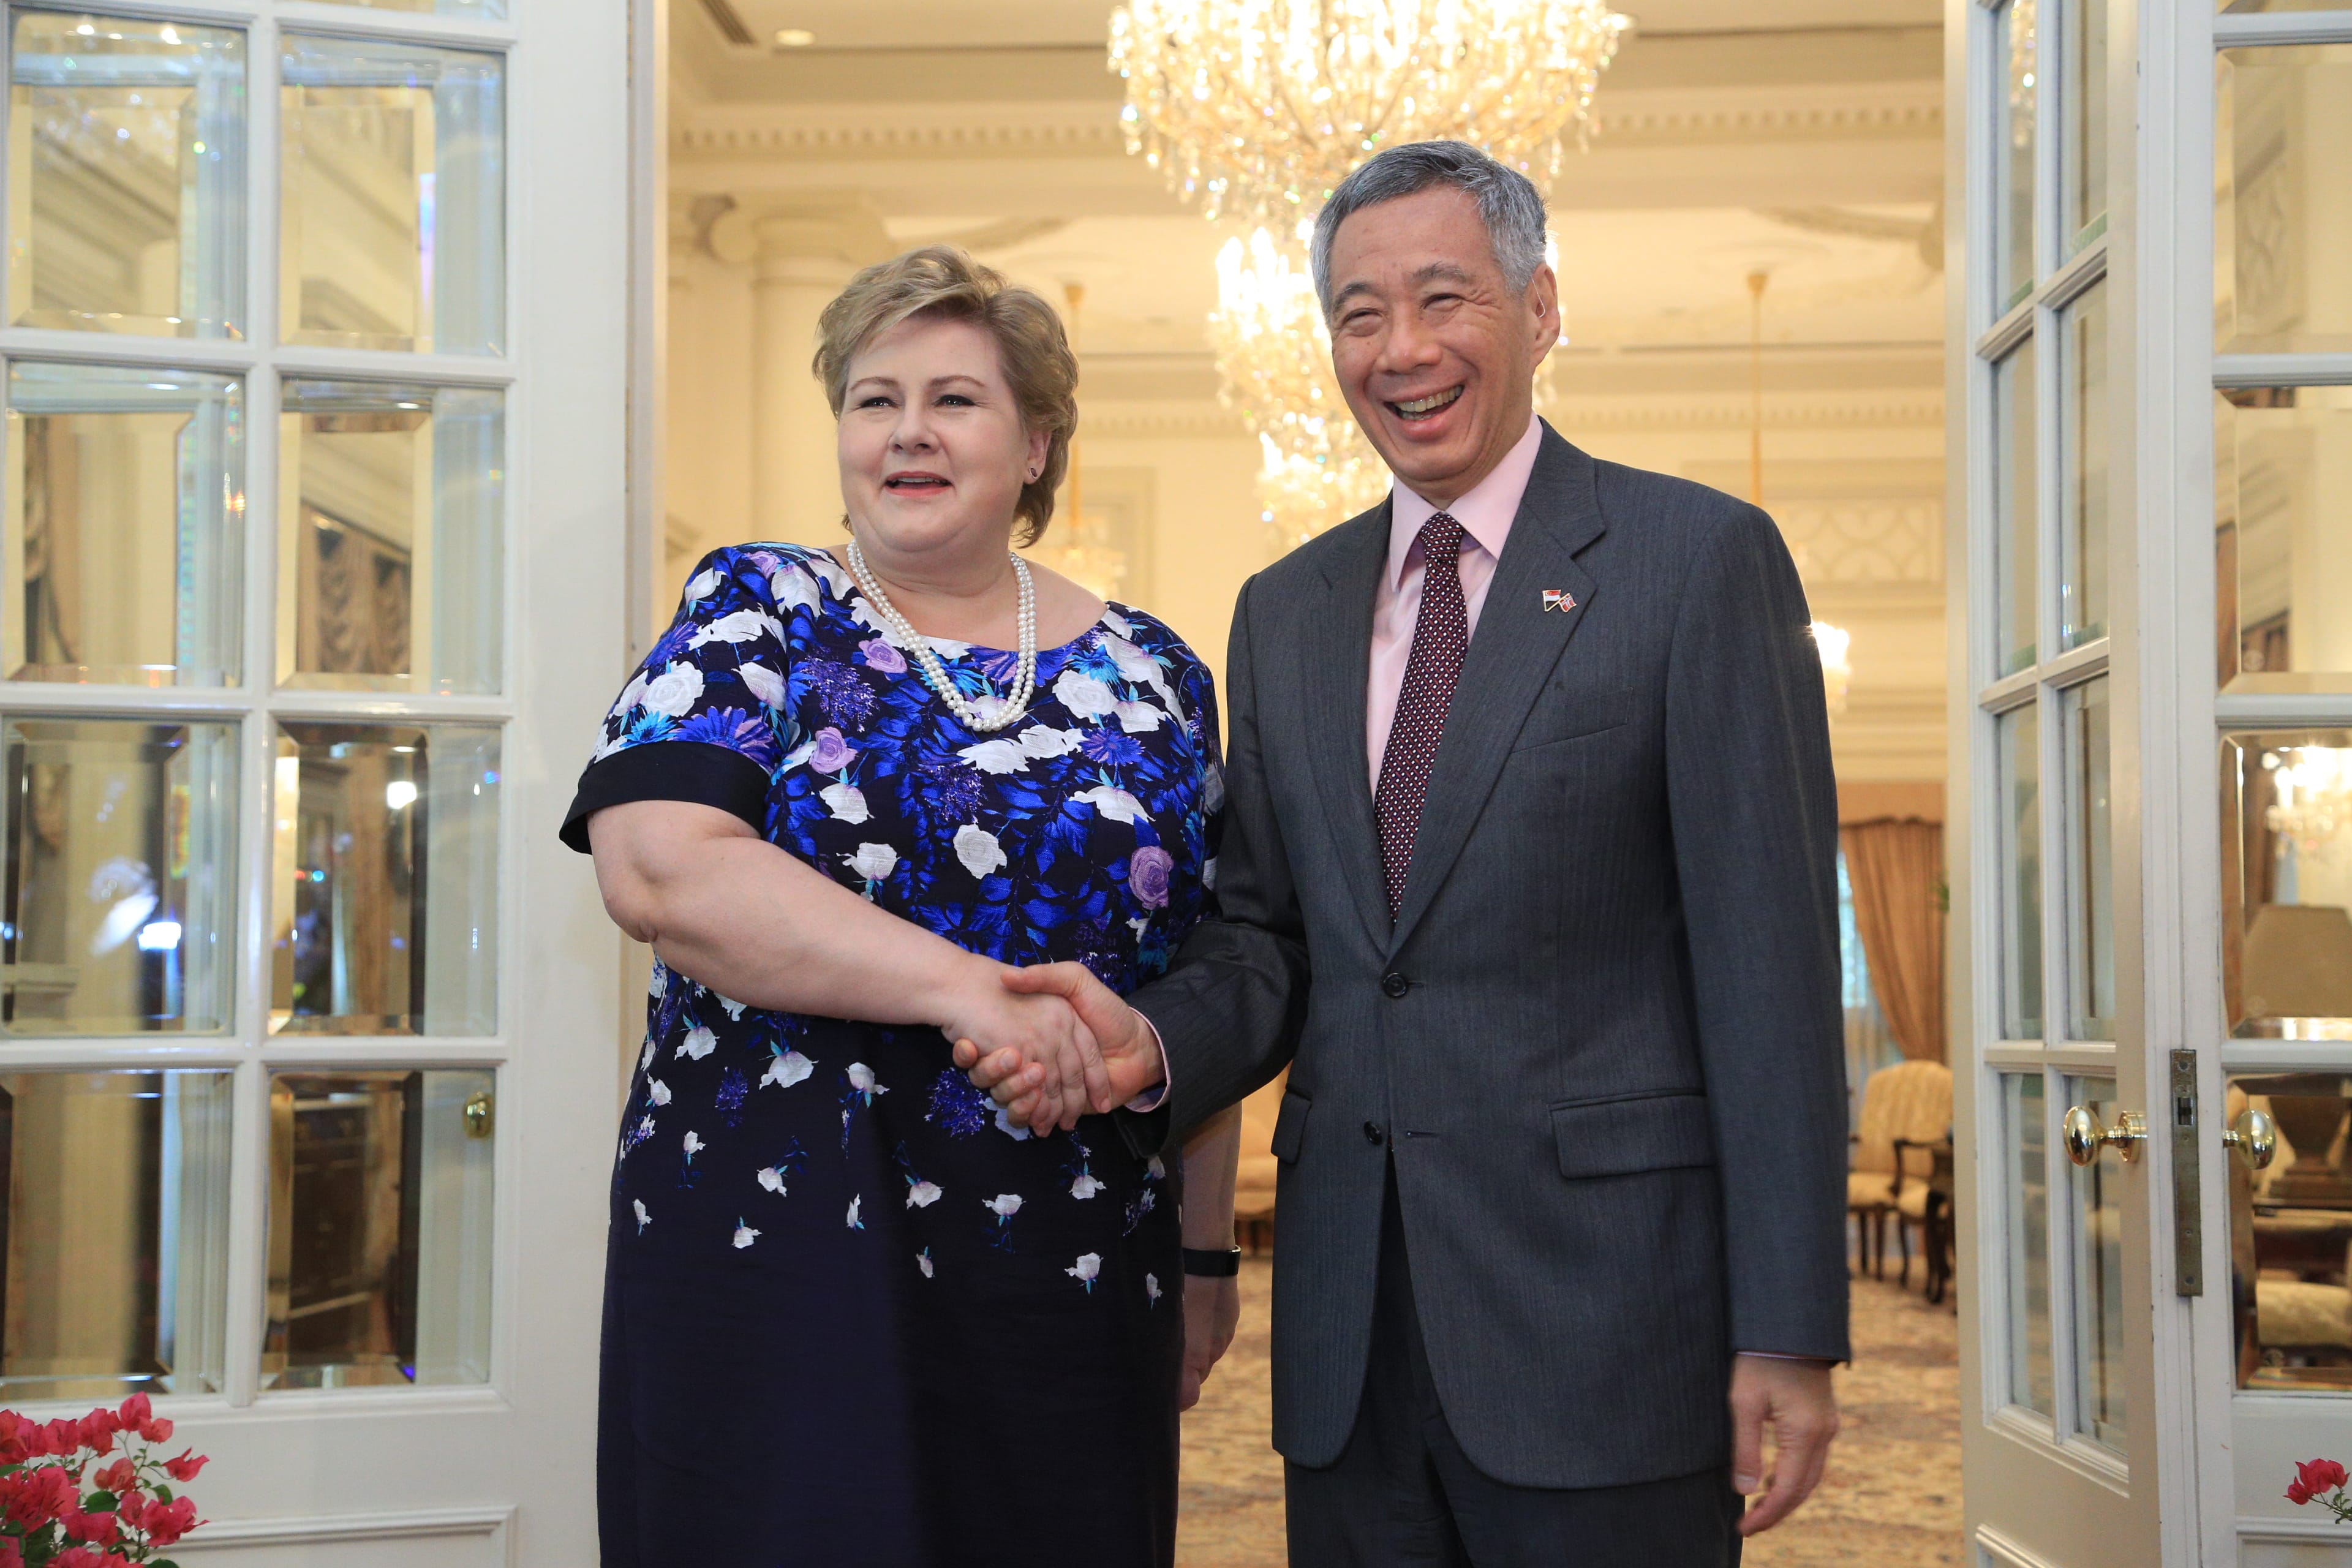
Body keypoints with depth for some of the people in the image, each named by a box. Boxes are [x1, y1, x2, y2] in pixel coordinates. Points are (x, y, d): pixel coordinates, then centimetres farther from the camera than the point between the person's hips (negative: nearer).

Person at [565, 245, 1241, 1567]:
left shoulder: (1151, 675, 10)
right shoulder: (754, 613, 2)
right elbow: (657, 866, -15)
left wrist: (1207, 1258, 11)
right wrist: (960, 985, -21)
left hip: (1068, 1279, 3)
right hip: (777, 1258, -2)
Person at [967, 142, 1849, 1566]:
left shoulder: (1702, 557, -3)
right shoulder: (1286, 609, 13)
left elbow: (1772, 960, -8)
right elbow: (1271, 935, 14)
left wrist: (1790, 1333, -12)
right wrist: (1150, 1044, -9)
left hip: (1601, 1303, -4)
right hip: (1351, 1328, 5)